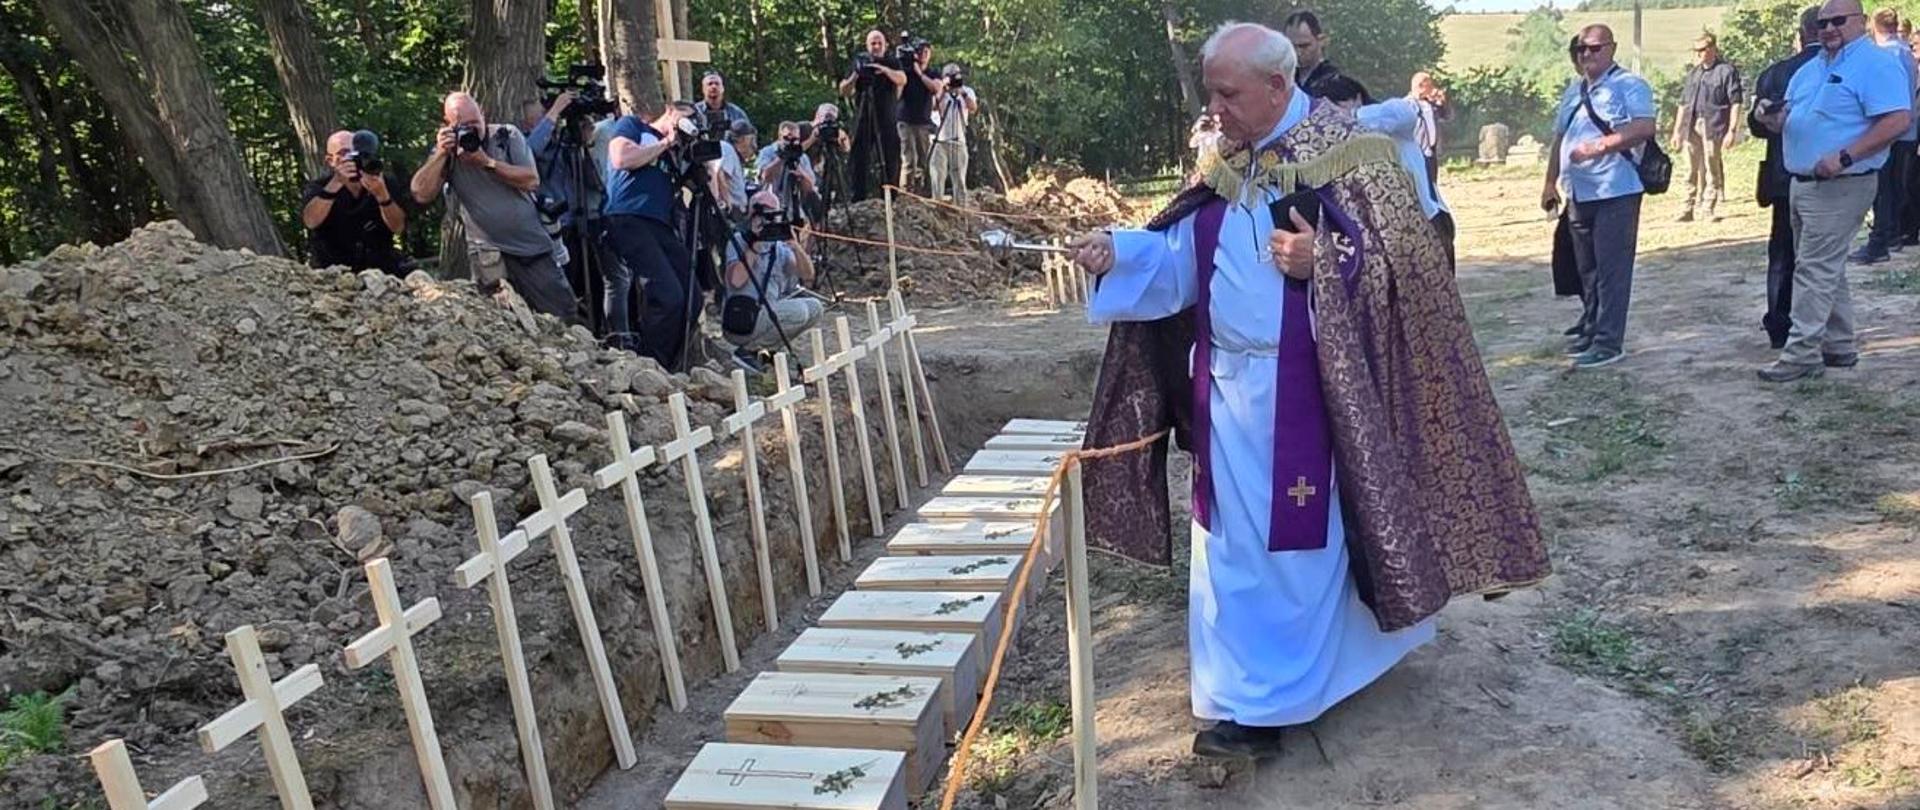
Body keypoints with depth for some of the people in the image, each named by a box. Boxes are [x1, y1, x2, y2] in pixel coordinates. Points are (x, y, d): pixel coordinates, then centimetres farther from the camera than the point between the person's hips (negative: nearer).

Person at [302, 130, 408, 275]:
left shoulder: (379, 182, 3)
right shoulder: (319, 187, -1)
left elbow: (398, 226, -10)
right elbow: (311, 221, -23)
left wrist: (381, 195, -27)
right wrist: (336, 183, -31)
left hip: (380, 265, 3)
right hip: (334, 271, -2)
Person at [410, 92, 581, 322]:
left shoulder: (507, 136, 0)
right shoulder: (445, 151, 3)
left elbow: (532, 180, -11)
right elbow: (421, 195, -8)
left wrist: (487, 161, -17)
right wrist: (441, 154, -16)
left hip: (534, 245, 0)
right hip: (490, 255, 0)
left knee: (566, 320, 0)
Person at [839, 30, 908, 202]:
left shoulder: (892, 62, 8)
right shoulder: (859, 62, 10)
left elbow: (902, 80, -12)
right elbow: (844, 91, 7)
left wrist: (885, 70, -29)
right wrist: (854, 76, -12)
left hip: (887, 120, 0)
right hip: (863, 119, 1)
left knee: (891, 161, -6)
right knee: (860, 161, -5)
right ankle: (858, 199, -3)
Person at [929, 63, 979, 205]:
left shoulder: (967, 91, 6)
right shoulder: (941, 92, 1)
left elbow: (973, 108, -12)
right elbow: (935, 105, -19)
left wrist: (963, 93, -25)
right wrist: (943, 86, -22)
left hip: (959, 142, 2)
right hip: (940, 141, -2)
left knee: (959, 178, 7)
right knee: (938, 175, -7)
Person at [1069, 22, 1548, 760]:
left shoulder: (1346, 152, -10)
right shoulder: (1226, 167, 9)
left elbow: (1402, 260, -12)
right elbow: (1184, 260, 7)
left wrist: (1321, 261, -26)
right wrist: (1119, 254, -9)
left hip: (1301, 391, -6)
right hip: (1229, 386, 6)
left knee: (1294, 541, 2)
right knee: (1234, 539, 11)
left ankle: (1264, 702, 13)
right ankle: (1250, 690, 26)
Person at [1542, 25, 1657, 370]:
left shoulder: (1629, 85, -6)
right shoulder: (1574, 90, 18)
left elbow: (1644, 127, -20)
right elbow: (1560, 137, 22)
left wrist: (1600, 145, -26)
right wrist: (1551, 183, 18)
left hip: (1615, 192, -8)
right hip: (1579, 194, 8)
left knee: (1612, 270, -5)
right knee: (1588, 270, 14)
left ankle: (1609, 342, -3)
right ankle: (1591, 331, 24)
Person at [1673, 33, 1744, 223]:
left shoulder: (1727, 71, -1)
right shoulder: (1693, 73, 17)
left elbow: (1736, 103, -6)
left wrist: (1732, 130, -12)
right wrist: (1677, 131, 16)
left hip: (1713, 127, -5)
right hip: (1691, 127, 5)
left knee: (1712, 169, 0)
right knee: (1691, 170, 7)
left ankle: (1710, 209, 7)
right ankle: (1688, 209, 12)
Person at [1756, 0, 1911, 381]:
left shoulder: (1875, 64, -11)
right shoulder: (1810, 68, 16)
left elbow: (1898, 120, -20)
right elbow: (1791, 115, 23)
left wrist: (1844, 157, -27)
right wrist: (1774, 119, -2)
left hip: (1840, 188, -9)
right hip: (1802, 184, 9)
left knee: (1814, 269, -10)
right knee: (1827, 269, 15)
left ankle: (1802, 354, -7)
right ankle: (1839, 346, 25)